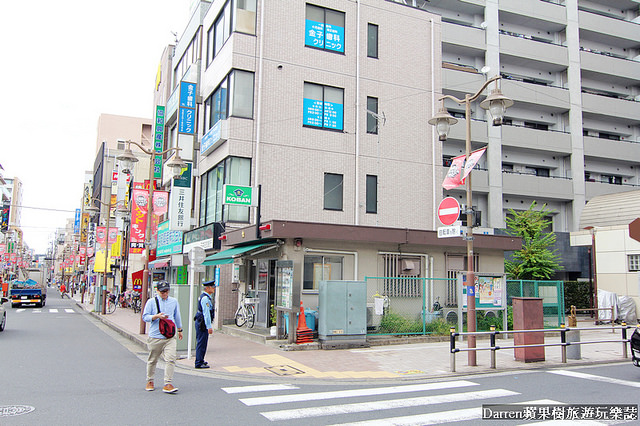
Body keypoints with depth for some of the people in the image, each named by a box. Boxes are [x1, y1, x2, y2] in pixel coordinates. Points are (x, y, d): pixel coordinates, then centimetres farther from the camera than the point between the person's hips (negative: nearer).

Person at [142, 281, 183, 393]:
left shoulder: (174, 301, 12)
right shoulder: (151, 302, 2)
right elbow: (145, 317, -1)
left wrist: (179, 330, 31)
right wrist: (157, 316, -16)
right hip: (155, 337, -1)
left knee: (171, 359, -12)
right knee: (152, 360, 10)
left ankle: (168, 384, -10)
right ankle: (150, 381, 31)